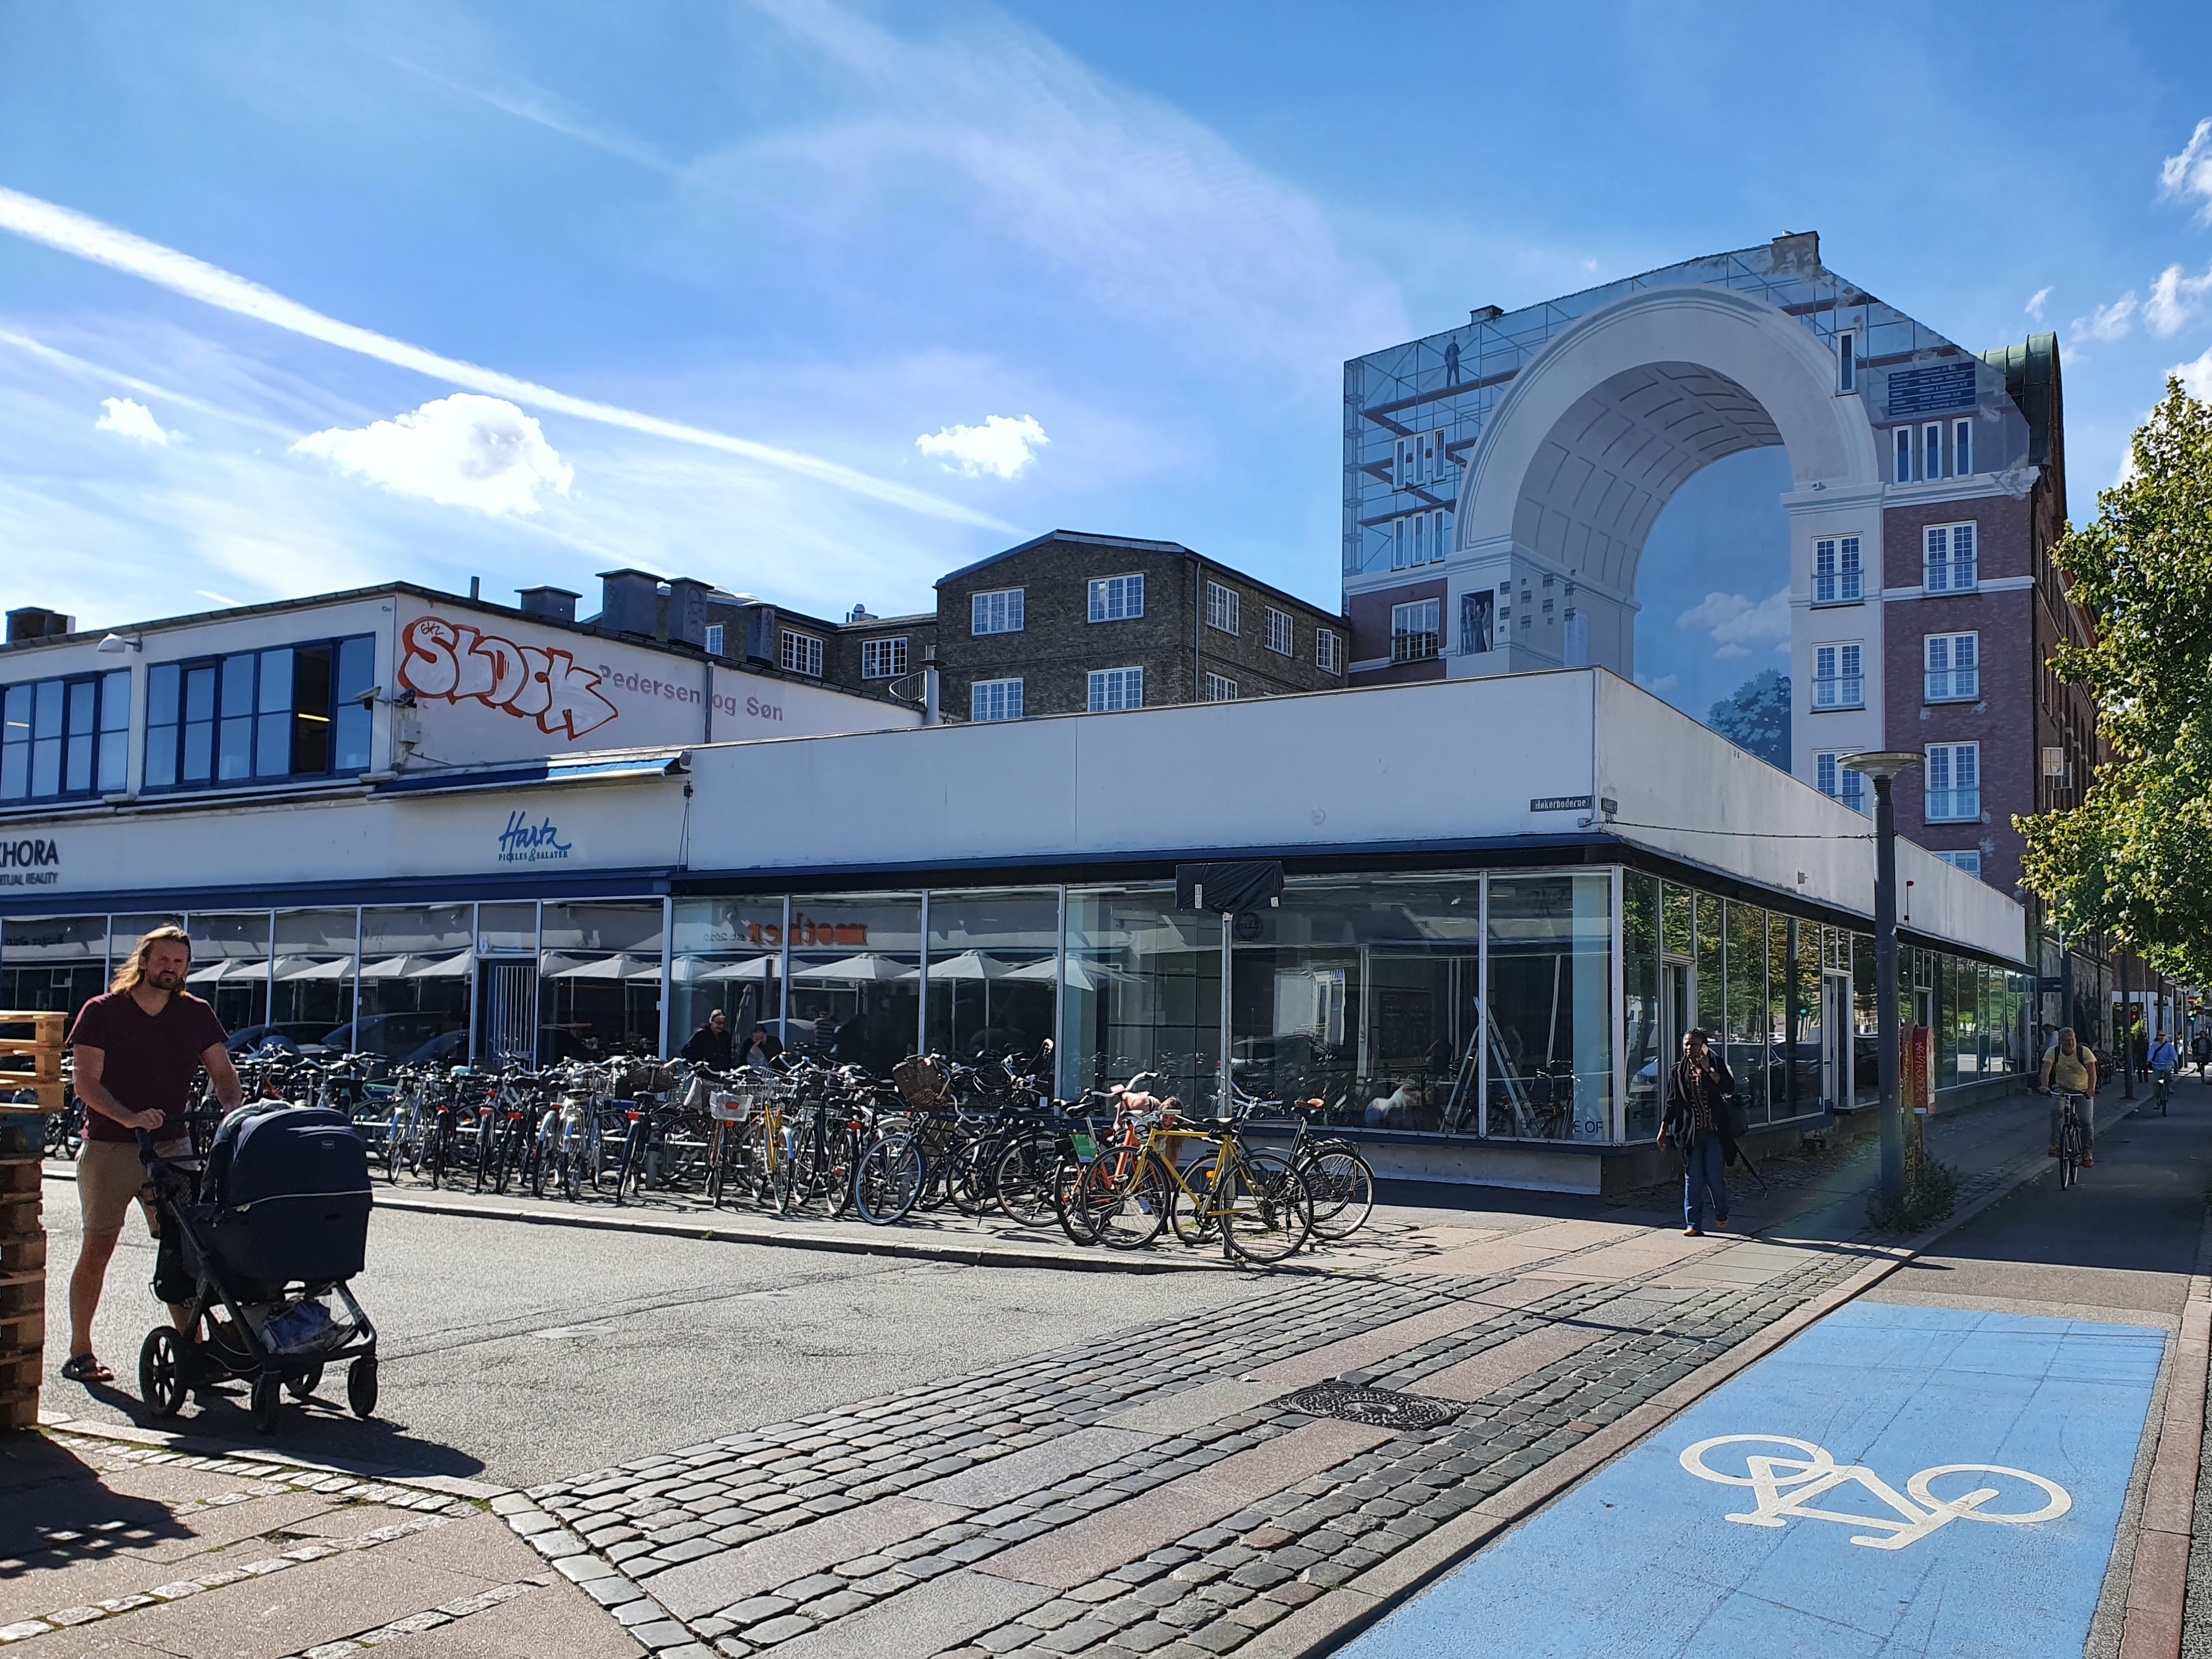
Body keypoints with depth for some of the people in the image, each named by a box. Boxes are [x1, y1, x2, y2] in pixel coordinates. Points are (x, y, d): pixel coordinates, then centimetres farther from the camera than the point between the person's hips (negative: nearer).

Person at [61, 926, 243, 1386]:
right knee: (97, 1249, 5)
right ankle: (79, 1352, 17)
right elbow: (86, 1082, -10)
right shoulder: (102, 1011, -3)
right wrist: (129, 1118, -25)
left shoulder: (197, 1015, 7)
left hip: (172, 1145, 3)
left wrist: (234, 1111, -15)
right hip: (109, 1146, -2)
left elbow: (223, 1074, 6)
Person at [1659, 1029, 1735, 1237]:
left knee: (1715, 1176, -3)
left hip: (1714, 1131, -2)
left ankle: (1721, 1215, 23)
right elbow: (1672, 1102, 13)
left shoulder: (1716, 1064, 3)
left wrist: (1708, 1071, -17)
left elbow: (1729, 1088, -11)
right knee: (1693, 1178, -2)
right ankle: (1693, 1224, 2)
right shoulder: (1679, 1070, 9)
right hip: (1690, 1132, 2)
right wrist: (1664, 1129, 12)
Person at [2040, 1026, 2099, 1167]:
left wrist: (2091, 1089, -43)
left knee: (2087, 1120, -10)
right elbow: (2046, 1069, -25)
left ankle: (2087, 1153, 7)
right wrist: (2045, 1086, -44)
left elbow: (2092, 1072, -25)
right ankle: (2055, 1144, -16)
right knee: (2056, 1111, -27)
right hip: (2063, 1089, 1)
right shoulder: (2053, 1052, -14)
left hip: (2084, 1090, 0)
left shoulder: (2085, 1052, -17)